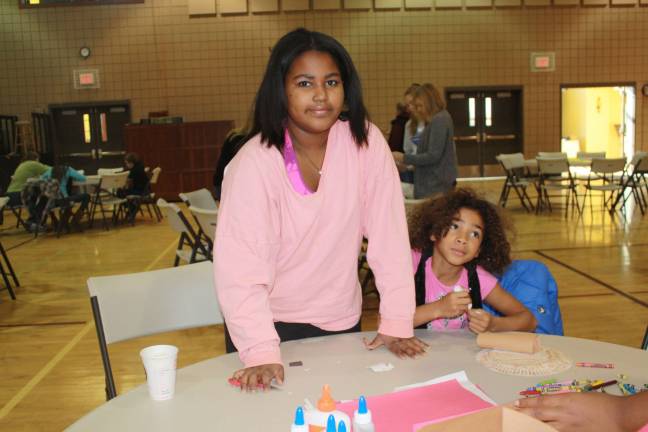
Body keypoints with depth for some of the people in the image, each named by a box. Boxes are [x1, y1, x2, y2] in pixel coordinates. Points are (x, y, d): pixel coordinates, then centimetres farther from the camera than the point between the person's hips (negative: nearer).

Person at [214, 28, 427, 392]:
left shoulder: (367, 142, -13)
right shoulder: (254, 164, -21)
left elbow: (389, 235, -12)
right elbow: (240, 269, -25)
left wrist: (398, 323, -15)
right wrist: (262, 354, -34)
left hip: (341, 319, 3)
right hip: (269, 324, -2)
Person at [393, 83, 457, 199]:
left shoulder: (439, 121, -14)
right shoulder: (439, 119, 16)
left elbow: (433, 156, -19)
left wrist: (405, 158, -14)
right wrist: (408, 163, 11)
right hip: (434, 183, 10)